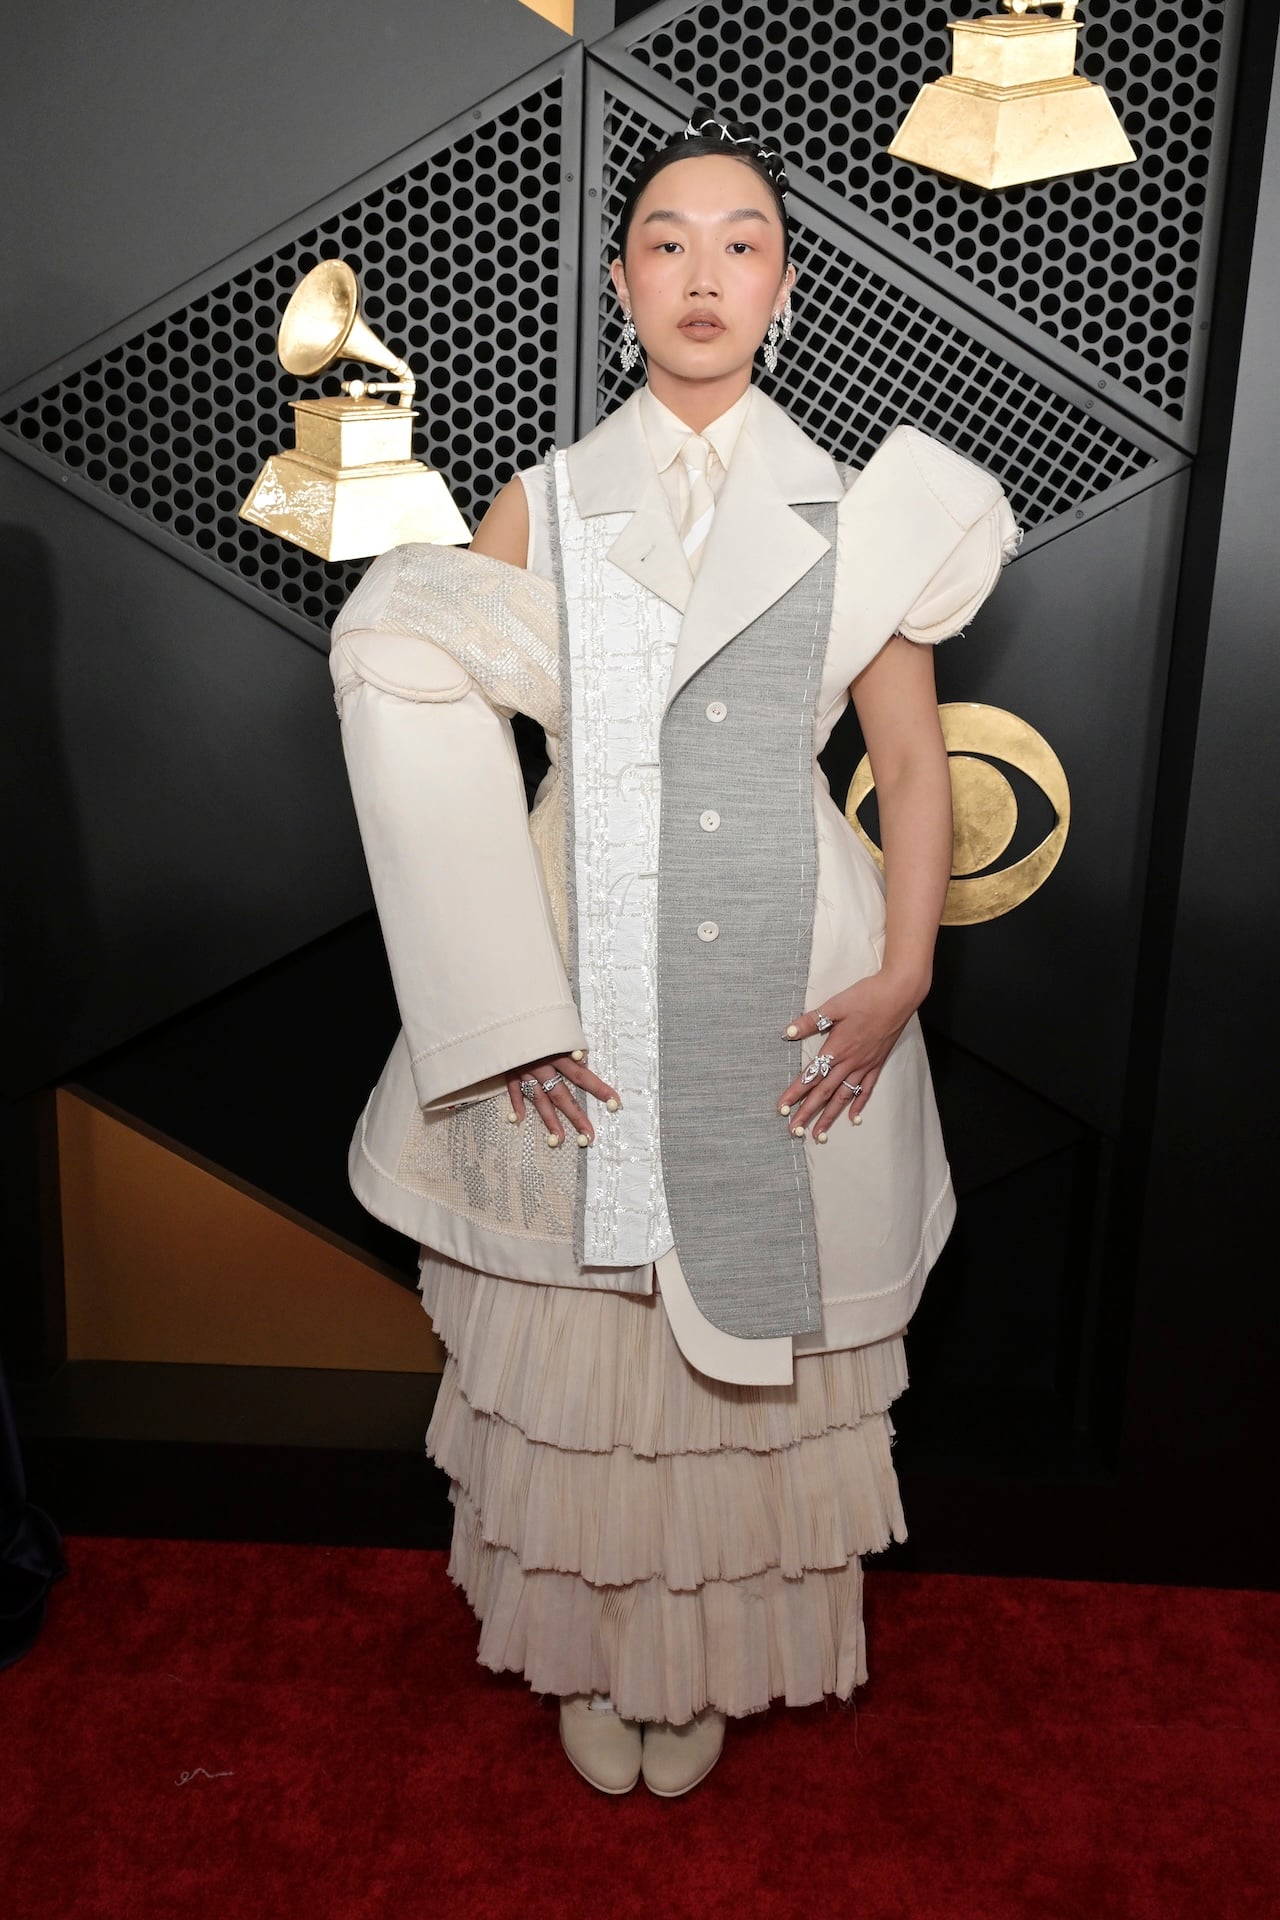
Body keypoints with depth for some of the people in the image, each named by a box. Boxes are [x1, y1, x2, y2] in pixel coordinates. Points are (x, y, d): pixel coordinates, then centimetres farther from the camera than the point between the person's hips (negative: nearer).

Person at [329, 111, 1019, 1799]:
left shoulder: (861, 514, 5)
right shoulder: (537, 510, 4)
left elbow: (914, 765, 6)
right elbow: (440, 765, 1)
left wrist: (901, 979, -7)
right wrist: (510, 1010, -8)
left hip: (790, 1002, 1)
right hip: (587, 1003, 0)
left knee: (754, 1345, 11)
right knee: (584, 1336, 9)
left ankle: (718, 1656, 36)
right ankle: (596, 1652, 35)